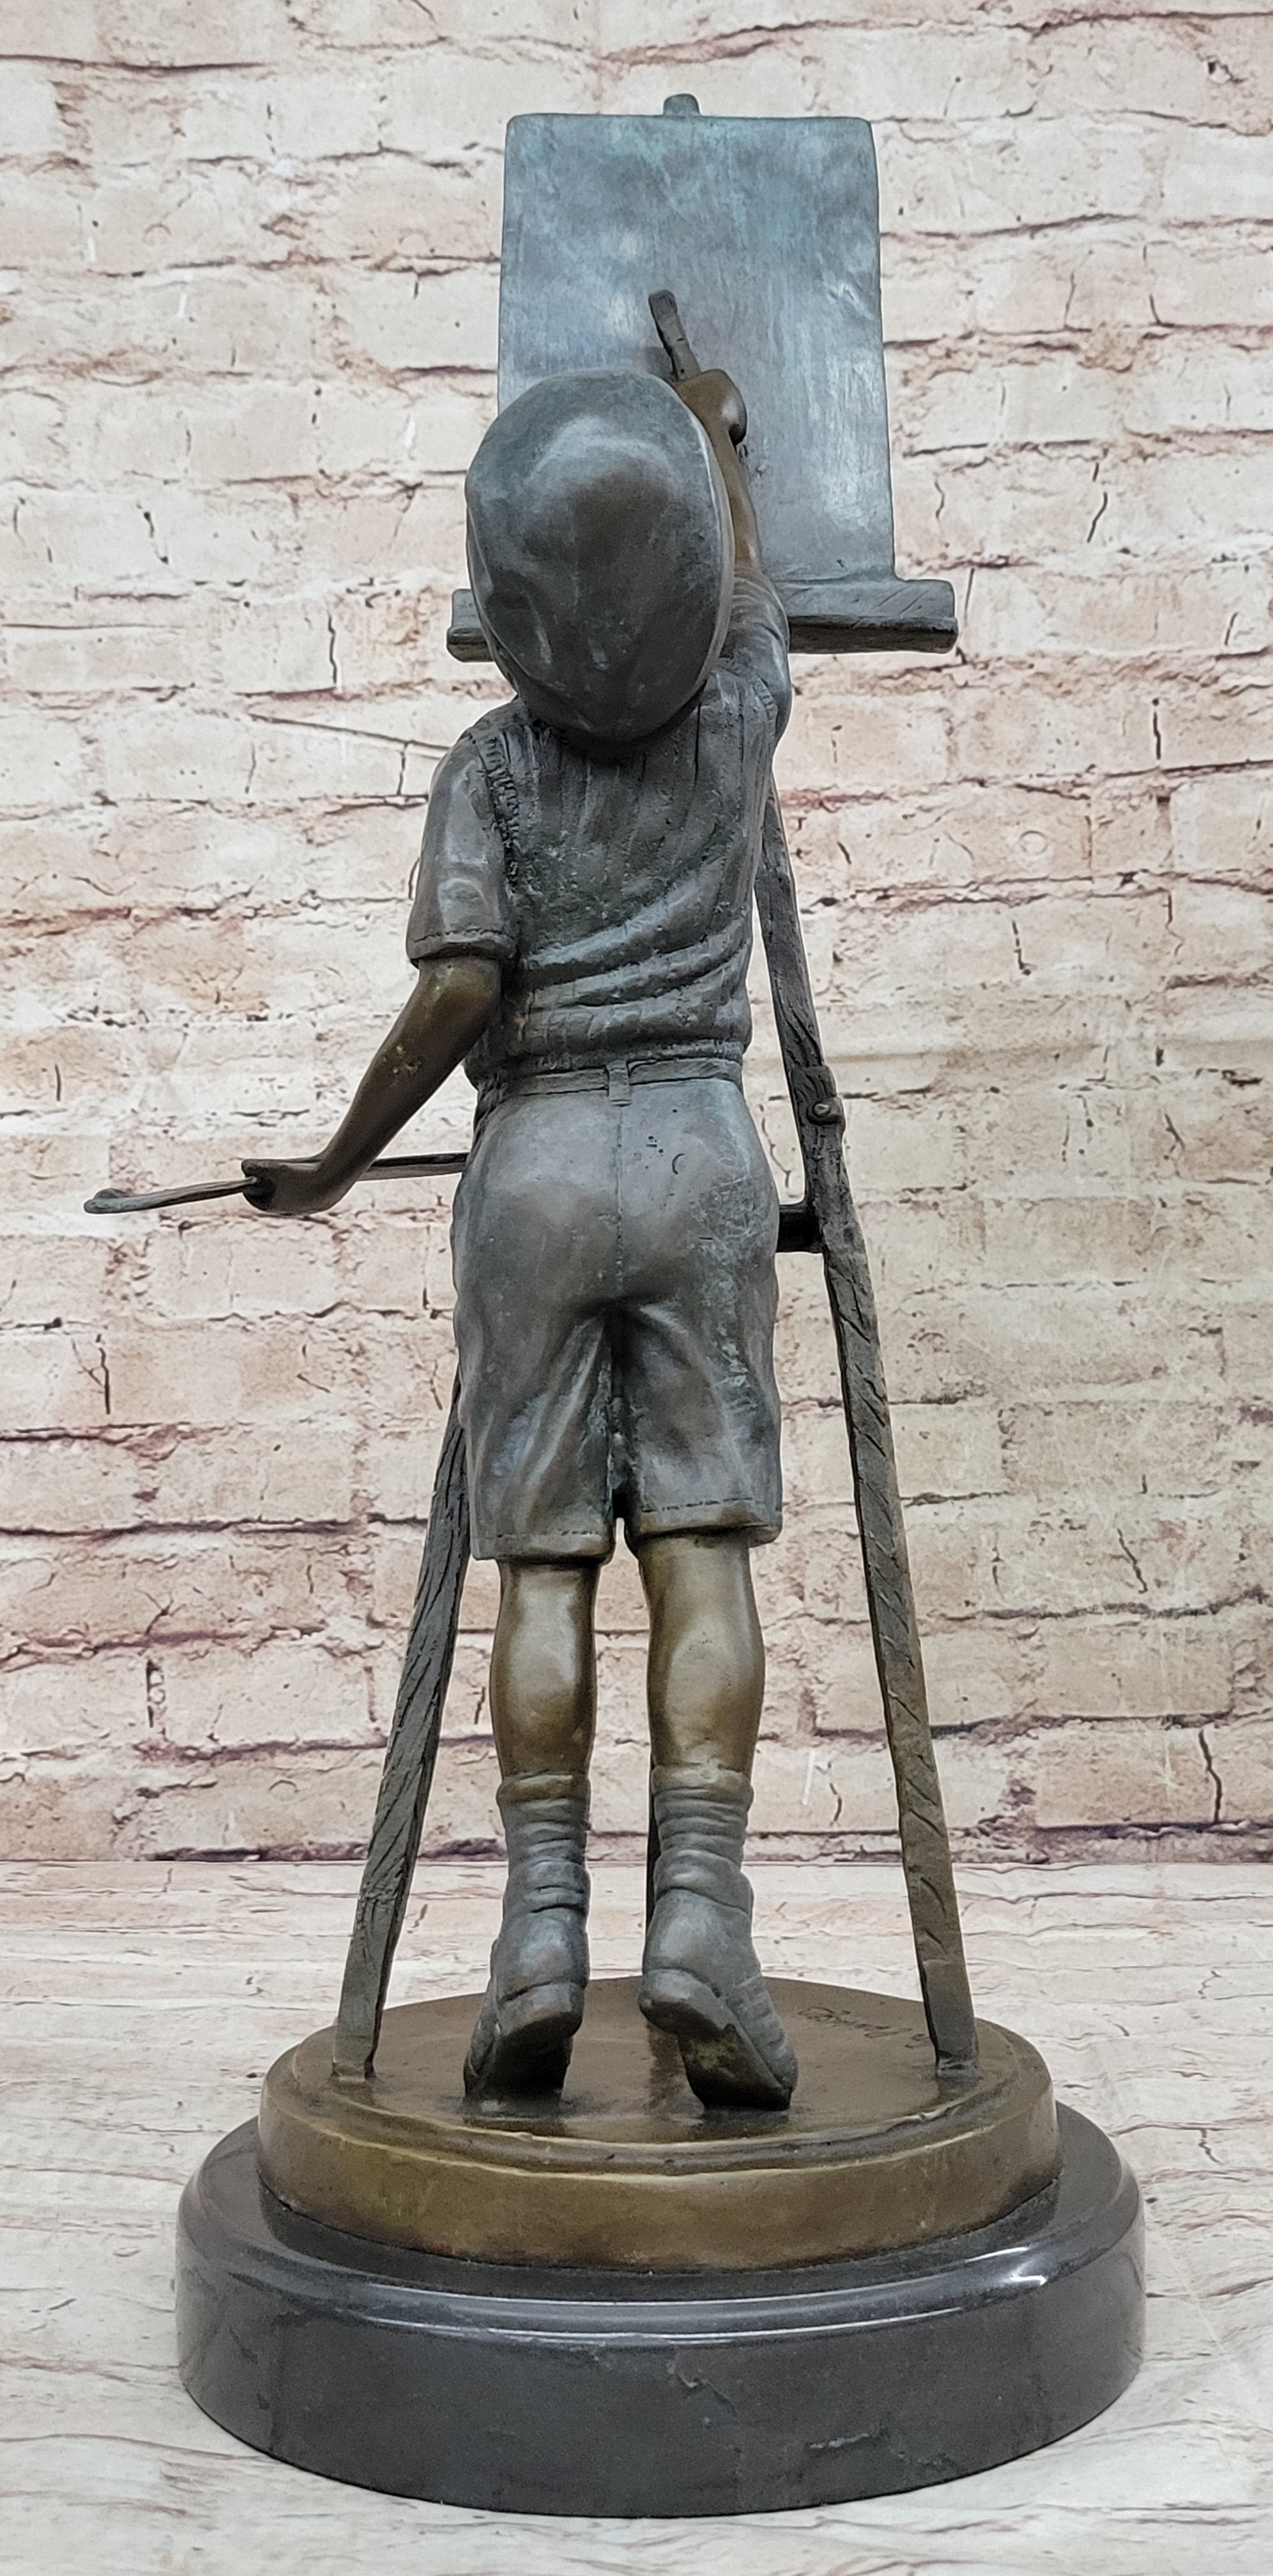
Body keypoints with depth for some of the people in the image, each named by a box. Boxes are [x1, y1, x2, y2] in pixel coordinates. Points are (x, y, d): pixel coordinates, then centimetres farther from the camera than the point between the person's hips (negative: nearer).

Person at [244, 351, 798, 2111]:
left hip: (537, 1161, -1)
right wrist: (716, 430, 47)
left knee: (544, 1563, 1)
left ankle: (542, 1936, -2)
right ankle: (701, 1924, -10)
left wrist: (339, 1163, 1)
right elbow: (749, 585, 28)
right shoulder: (737, 718, 6)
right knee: (704, 1547, -4)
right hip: (699, 1147, 1)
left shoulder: (494, 765, -2)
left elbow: (460, 987, -12)